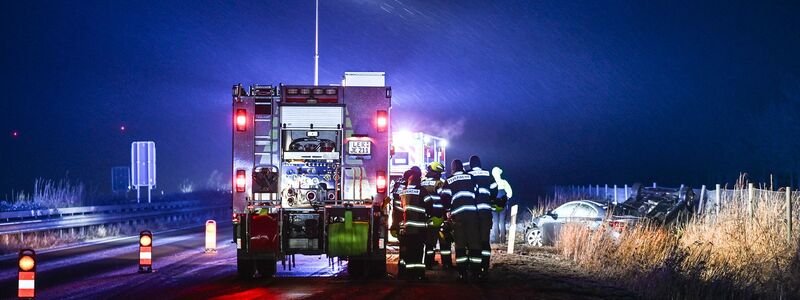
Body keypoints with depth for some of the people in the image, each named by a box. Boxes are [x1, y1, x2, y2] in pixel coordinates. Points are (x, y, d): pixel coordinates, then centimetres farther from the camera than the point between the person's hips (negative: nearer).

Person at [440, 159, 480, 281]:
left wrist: (449, 207, 22)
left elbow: (445, 199, 4)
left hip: (457, 215, 1)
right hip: (472, 212, 0)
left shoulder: (448, 181, 9)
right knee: (474, 242, 3)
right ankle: (476, 271, 0)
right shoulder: (470, 177, 9)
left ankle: (462, 273, -1)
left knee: (460, 243, 4)